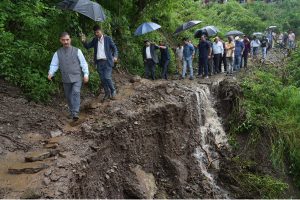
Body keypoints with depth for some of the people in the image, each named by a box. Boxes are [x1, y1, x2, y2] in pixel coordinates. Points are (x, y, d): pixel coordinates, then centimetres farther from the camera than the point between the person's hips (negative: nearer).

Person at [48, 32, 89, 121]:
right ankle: (71, 111, 30)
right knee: (68, 96, 11)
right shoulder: (57, 53, 5)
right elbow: (54, 65, 1)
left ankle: (75, 113, -20)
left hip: (77, 78, -3)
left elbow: (83, 63, 0)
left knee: (76, 93, -20)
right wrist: (50, 73, -17)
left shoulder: (77, 51, 0)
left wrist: (86, 74, -9)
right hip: (66, 79, 3)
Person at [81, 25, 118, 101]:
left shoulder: (108, 38, 0)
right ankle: (107, 94, 18)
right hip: (99, 62, 5)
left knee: (107, 77, -12)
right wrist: (84, 41, -7)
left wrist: (115, 56, -14)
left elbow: (114, 48, 2)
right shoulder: (94, 40, 12)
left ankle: (113, 92, 7)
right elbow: (88, 46, 14)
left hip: (107, 61, -5)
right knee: (102, 79, 6)